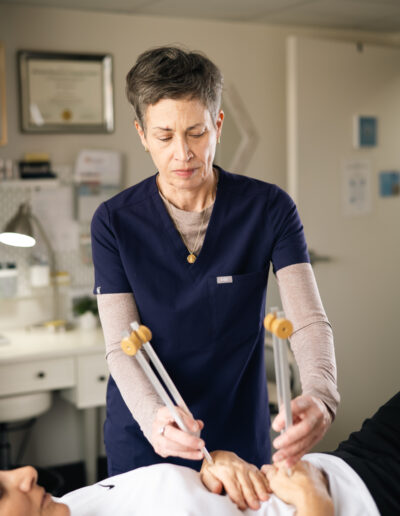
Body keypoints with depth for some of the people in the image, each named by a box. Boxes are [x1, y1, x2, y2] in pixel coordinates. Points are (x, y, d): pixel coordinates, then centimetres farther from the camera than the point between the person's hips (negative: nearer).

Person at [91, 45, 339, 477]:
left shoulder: (269, 208, -9)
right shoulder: (114, 222, -9)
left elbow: (308, 320, -16)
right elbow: (121, 347, -13)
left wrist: (319, 396, -36)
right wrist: (153, 416, -32)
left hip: (242, 439, 1)